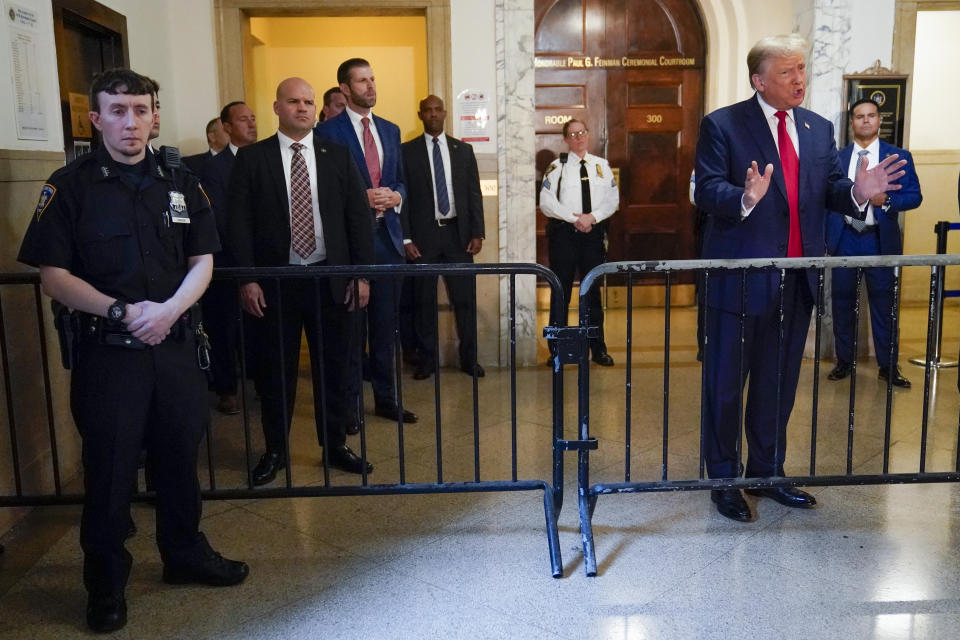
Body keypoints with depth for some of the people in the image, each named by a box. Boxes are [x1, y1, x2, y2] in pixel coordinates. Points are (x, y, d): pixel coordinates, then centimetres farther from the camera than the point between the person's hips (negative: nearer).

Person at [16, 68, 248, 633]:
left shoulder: (181, 183, 7)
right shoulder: (70, 186, -3)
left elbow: (202, 261, 5)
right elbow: (53, 274, -6)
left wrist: (169, 309, -13)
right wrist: (122, 312, -17)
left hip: (175, 343, 3)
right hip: (107, 349, -3)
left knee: (181, 454, 14)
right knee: (110, 466, 7)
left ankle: (185, 554, 34)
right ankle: (106, 583, 25)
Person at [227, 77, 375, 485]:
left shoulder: (337, 157, 7)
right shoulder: (251, 158, 2)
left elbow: (358, 217, 5)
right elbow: (238, 222, -1)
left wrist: (362, 272, -1)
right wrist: (247, 278, -9)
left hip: (330, 279, 2)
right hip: (275, 280, -1)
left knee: (333, 366, 9)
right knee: (278, 370, 7)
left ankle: (335, 444, 24)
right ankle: (275, 451, 22)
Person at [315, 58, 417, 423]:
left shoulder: (390, 130, 15)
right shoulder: (328, 132, -4)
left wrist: (395, 196, -3)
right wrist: (362, 198, -18)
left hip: (388, 235, 6)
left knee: (385, 322, 11)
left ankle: (385, 399, 22)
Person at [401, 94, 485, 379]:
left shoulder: (463, 150, 9)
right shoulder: (407, 151, 2)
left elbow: (474, 194, 8)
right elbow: (402, 196, -1)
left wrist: (477, 233, 0)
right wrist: (406, 238, -7)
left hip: (458, 233, 2)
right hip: (422, 235, -2)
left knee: (465, 297, 3)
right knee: (424, 300, 5)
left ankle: (469, 358, 14)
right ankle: (426, 360, 16)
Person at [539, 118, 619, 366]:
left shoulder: (601, 166, 11)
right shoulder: (557, 167, 2)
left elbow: (613, 200, 6)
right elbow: (546, 202, -5)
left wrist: (592, 217, -10)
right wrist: (575, 218, -13)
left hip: (594, 231, 2)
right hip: (563, 232, -2)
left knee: (593, 290, 6)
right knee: (561, 291, 1)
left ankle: (598, 348, 12)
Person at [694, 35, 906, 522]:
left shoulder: (819, 129, 12)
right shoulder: (722, 125, -6)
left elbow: (832, 190, 9)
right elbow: (706, 190, -15)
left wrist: (858, 191, -13)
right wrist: (745, 198, -34)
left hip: (797, 280, 6)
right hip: (740, 277, -5)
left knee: (780, 383, 16)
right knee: (725, 384, 5)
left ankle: (767, 472, 32)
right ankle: (723, 480, 21)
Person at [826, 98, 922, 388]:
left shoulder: (899, 156, 5)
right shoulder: (836, 158, 7)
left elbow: (914, 195, 1)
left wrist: (887, 200, -18)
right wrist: (824, 238, 0)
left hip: (880, 240, -1)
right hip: (844, 239, 1)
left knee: (883, 304, 3)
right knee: (842, 302, 7)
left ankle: (887, 365, 14)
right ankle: (844, 361, 20)